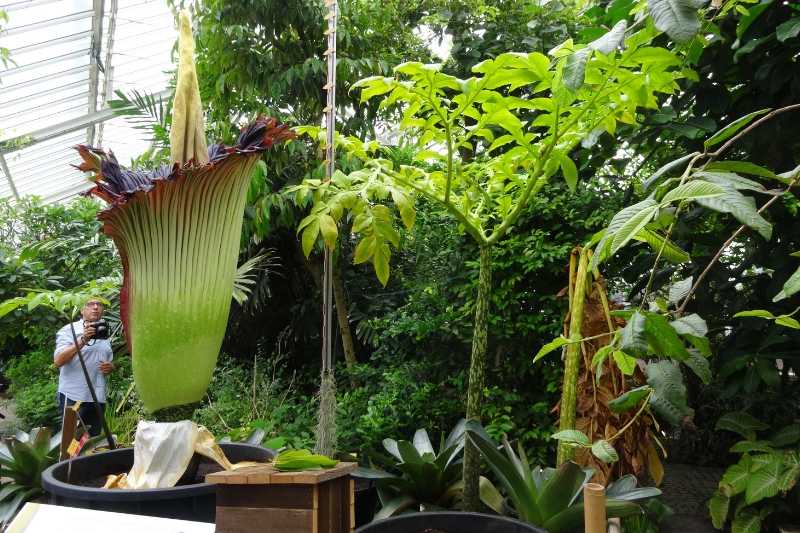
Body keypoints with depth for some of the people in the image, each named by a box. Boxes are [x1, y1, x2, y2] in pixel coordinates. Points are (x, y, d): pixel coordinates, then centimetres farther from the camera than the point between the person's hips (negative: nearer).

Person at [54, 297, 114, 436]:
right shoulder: (69, 330, -1)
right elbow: (58, 361, -14)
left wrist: (110, 367, 1)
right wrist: (83, 340, -23)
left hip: (98, 399, 6)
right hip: (74, 398, -6)